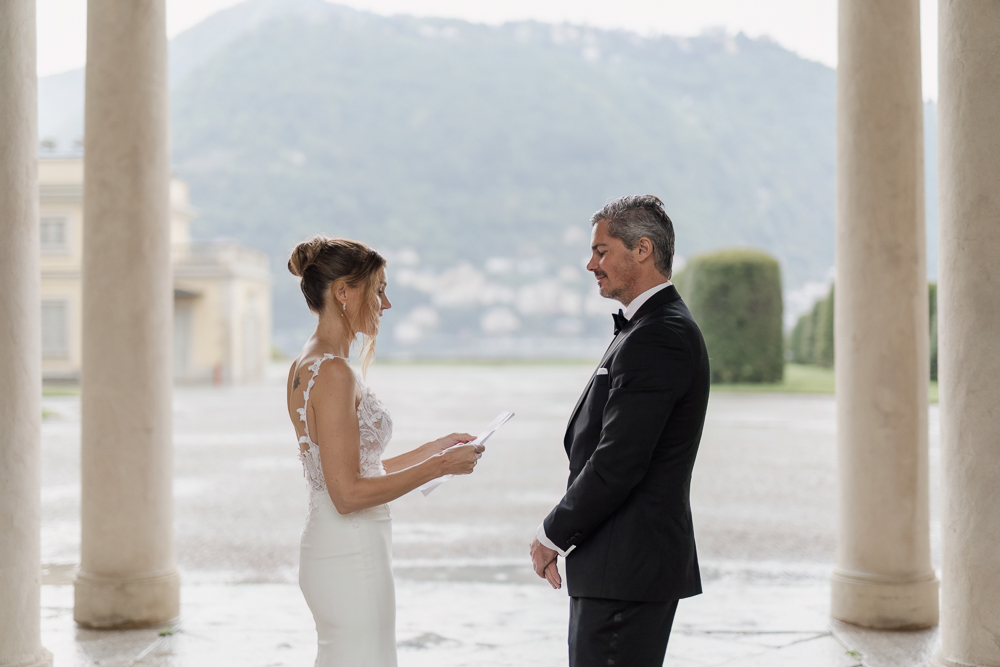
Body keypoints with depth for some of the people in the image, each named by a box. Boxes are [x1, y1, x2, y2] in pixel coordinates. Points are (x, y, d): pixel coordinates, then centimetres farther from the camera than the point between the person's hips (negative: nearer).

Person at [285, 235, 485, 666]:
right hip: (353, 556, -10)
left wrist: (436, 448, 15)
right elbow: (348, 494, -21)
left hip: (327, 550, 10)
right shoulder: (334, 372, -18)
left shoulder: (307, 365, 11)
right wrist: (440, 466, -14)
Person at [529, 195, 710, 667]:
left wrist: (554, 534, -10)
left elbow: (617, 463, -22)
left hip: (627, 570, -10)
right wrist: (565, 531, 12)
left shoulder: (656, 337, -18)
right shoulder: (662, 327, 16)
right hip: (631, 562, 10)